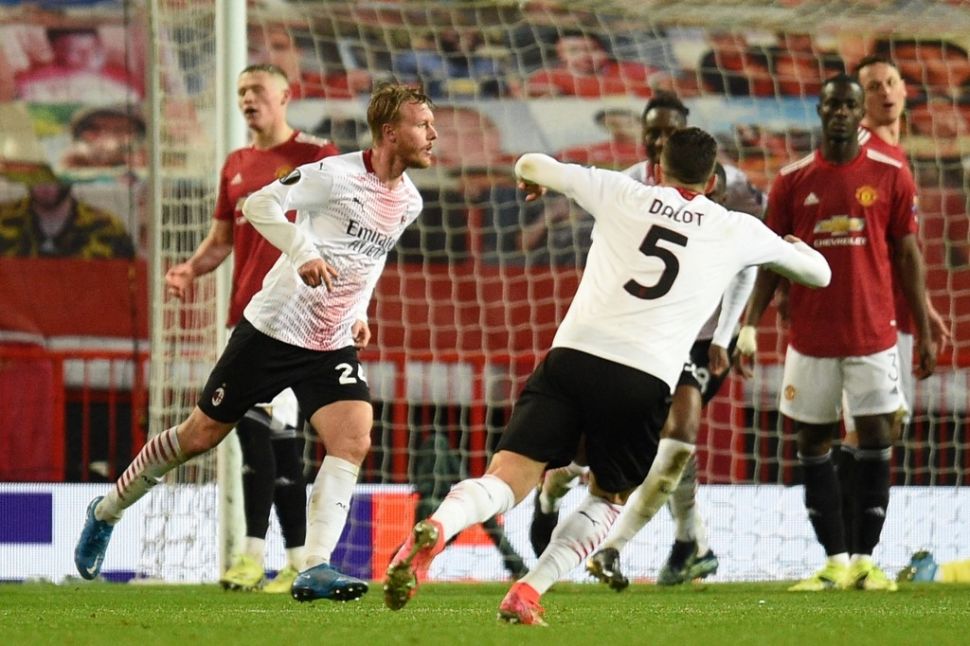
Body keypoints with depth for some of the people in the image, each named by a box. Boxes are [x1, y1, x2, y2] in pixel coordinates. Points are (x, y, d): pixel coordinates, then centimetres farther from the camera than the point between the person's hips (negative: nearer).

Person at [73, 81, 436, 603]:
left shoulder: (409, 202, 6)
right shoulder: (335, 174, -17)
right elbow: (259, 204, -19)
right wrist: (303, 252, -30)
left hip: (333, 346, 5)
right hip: (272, 329, -5)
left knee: (354, 440, -19)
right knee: (201, 435, 6)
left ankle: (314, 569, -20)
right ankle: (106, 512, 28)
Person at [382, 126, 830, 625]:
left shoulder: (622, 195, 16)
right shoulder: (736, 232, 17)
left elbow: (531, 166, 23)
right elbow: (817, 273, 33)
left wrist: (532, 174, 48)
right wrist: (796, 247, 57)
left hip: (572, 356, 0)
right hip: (643, 382, 0)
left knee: (505, 481, -5)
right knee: (607, 499, 22)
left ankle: (436, 528, -37)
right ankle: (527, 594, 3)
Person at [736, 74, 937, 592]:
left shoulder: (890, 175, 1)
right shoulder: (792, 180, 4)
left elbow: (907, 254, 5)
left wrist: (924, 331, 3)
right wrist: (750, 324, -4)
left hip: (873, 332, -1)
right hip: (810, 335, 1)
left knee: (876, 437, -3)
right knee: (812, 442, 2)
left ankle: (866, 559, 3)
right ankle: (835, 561, 8)